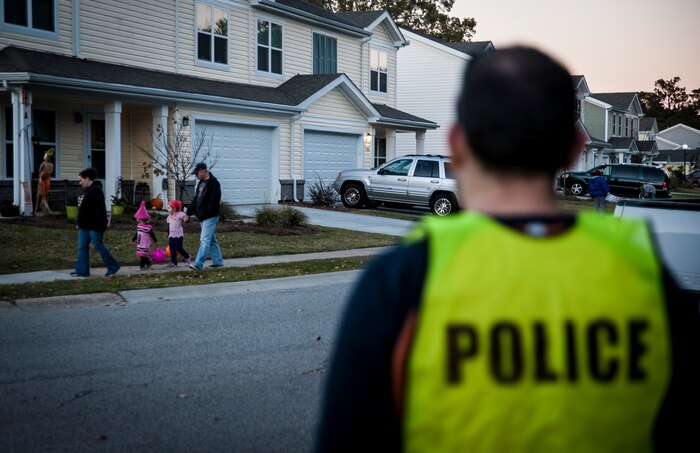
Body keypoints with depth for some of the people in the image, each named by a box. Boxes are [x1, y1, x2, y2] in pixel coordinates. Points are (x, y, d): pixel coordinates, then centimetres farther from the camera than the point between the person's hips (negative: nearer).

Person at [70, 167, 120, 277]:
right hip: (85, 226, 10)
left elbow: (100, 209, -22)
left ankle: (113, 267, 9)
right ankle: (82, 270, 10)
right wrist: (80, 223, 21)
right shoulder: (87, 190, 16)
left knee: (98, 246, -3)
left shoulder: (96, 190, -16)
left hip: (94, 226, -10)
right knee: (82, 247, 7)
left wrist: (98, 225, -25)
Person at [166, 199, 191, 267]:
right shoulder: (169, 216, 12)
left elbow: (187, 218, -15)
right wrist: (168, 235, 22)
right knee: (172, 249, 2)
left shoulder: (180, 214, -8)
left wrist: (186, 219, -39)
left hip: (179, 235, -6)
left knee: (179, 248, -8)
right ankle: (173, 262, 9)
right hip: (171, 236, 6)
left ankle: (188, 257, 14)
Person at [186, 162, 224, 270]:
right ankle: (218, 261, 22)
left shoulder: (214, 183, -13)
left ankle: (198, 264, -13)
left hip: (210, 217, -9)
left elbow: (214, 201, -21)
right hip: (202, 217, 9)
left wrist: (206, 213, -25)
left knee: (205, 240, -10)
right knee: (212, 240, 14)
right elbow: (196, 199, 20)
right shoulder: (201, 183, 15)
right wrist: (188, 212, 15)